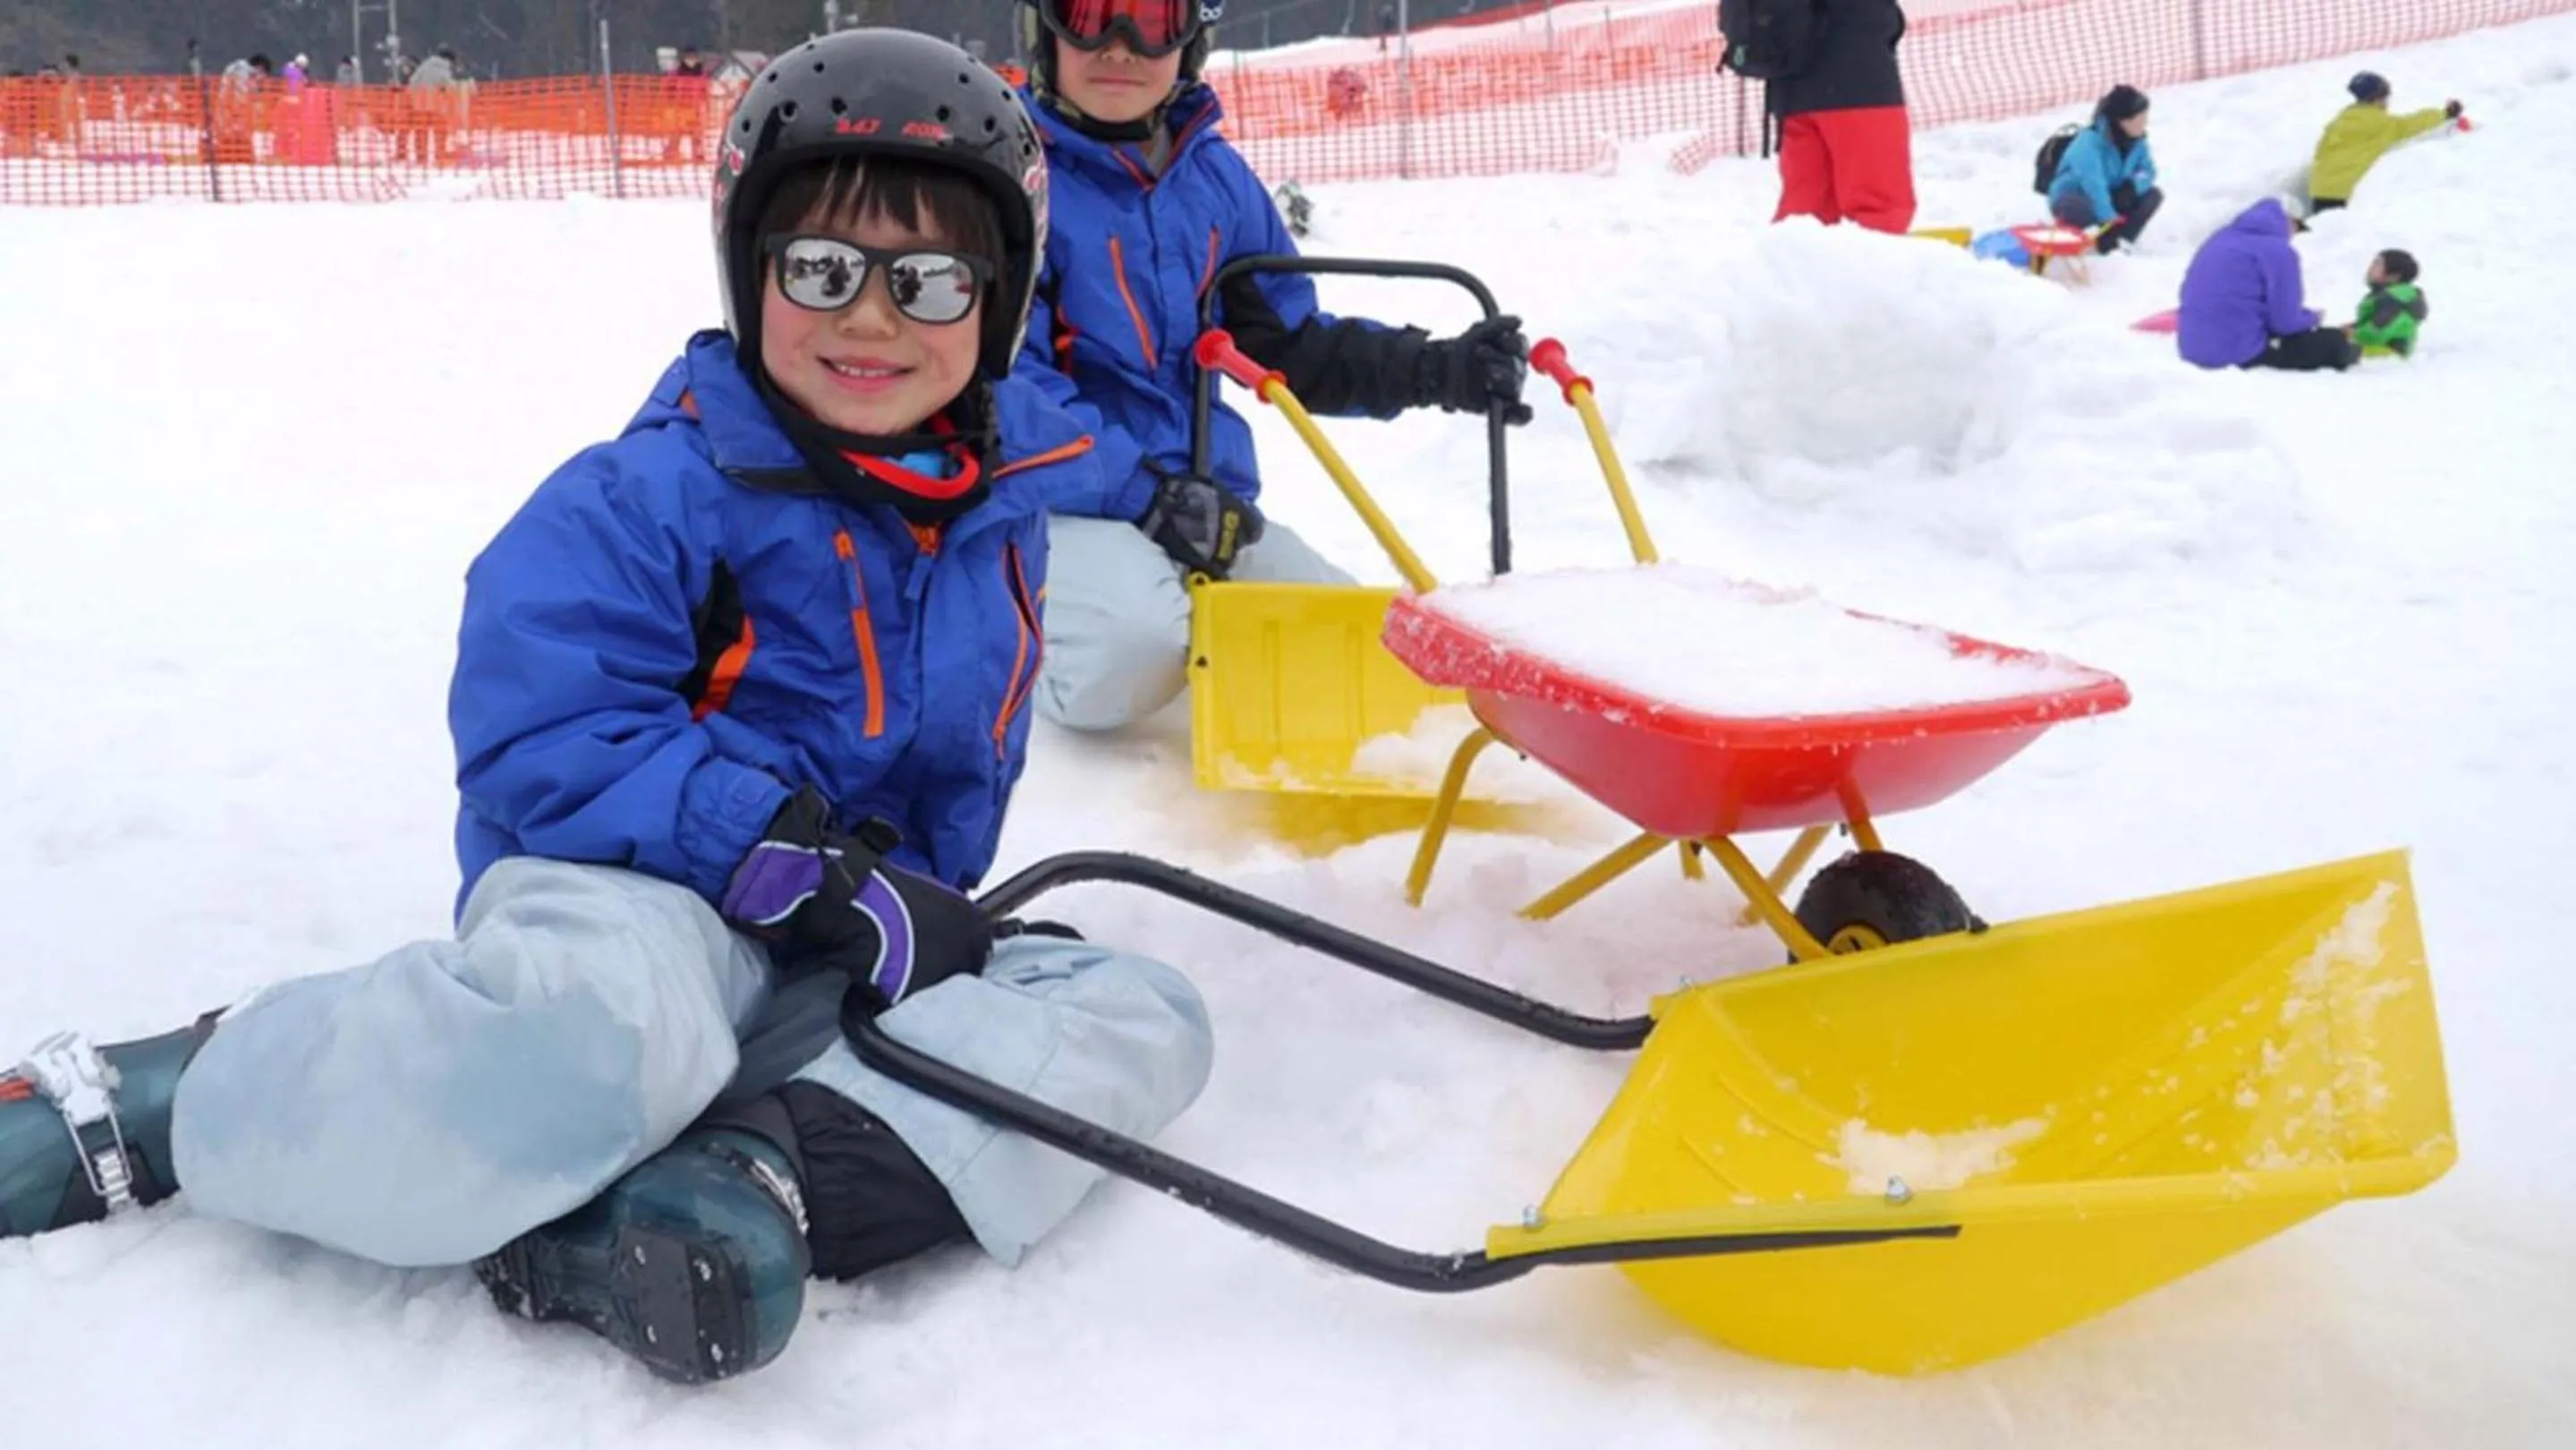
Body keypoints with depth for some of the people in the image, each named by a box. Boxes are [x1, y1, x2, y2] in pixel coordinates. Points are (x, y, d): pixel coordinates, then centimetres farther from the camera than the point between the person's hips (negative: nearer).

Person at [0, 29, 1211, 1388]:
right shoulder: (652, 498, -12)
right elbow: (545, 741, -21)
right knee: (605, 1030, -42)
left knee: (1143, 1021, -14)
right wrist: (811, 877, -25)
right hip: (631, 889, -6)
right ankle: (150, 1104, -15)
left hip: (852, 960, 6)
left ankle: (742, 1176, -32)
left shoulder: (1003, 508, 6)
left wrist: (917, 897, 3)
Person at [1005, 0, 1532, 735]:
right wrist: (1142, 493, -25)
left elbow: (1290, 344, 14)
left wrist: (1433, 371, 0)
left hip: (1204, 497, 6)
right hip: (1062, 500, -6)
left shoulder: (1217, 176, 10)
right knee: (1134, 645, -34)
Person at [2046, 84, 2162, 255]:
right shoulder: (2090, 142, -28)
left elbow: (2148, 171, 0)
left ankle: (2120, 240, -18)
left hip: (2109, 200, 7)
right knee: (2081, 208, -42)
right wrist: (2109, 221, -46)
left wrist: (2133, 185, -24)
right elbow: (2094, 185, -38)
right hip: (2071, 200, -7)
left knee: (2154, 195, -11)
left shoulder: (2137, 141, -5)